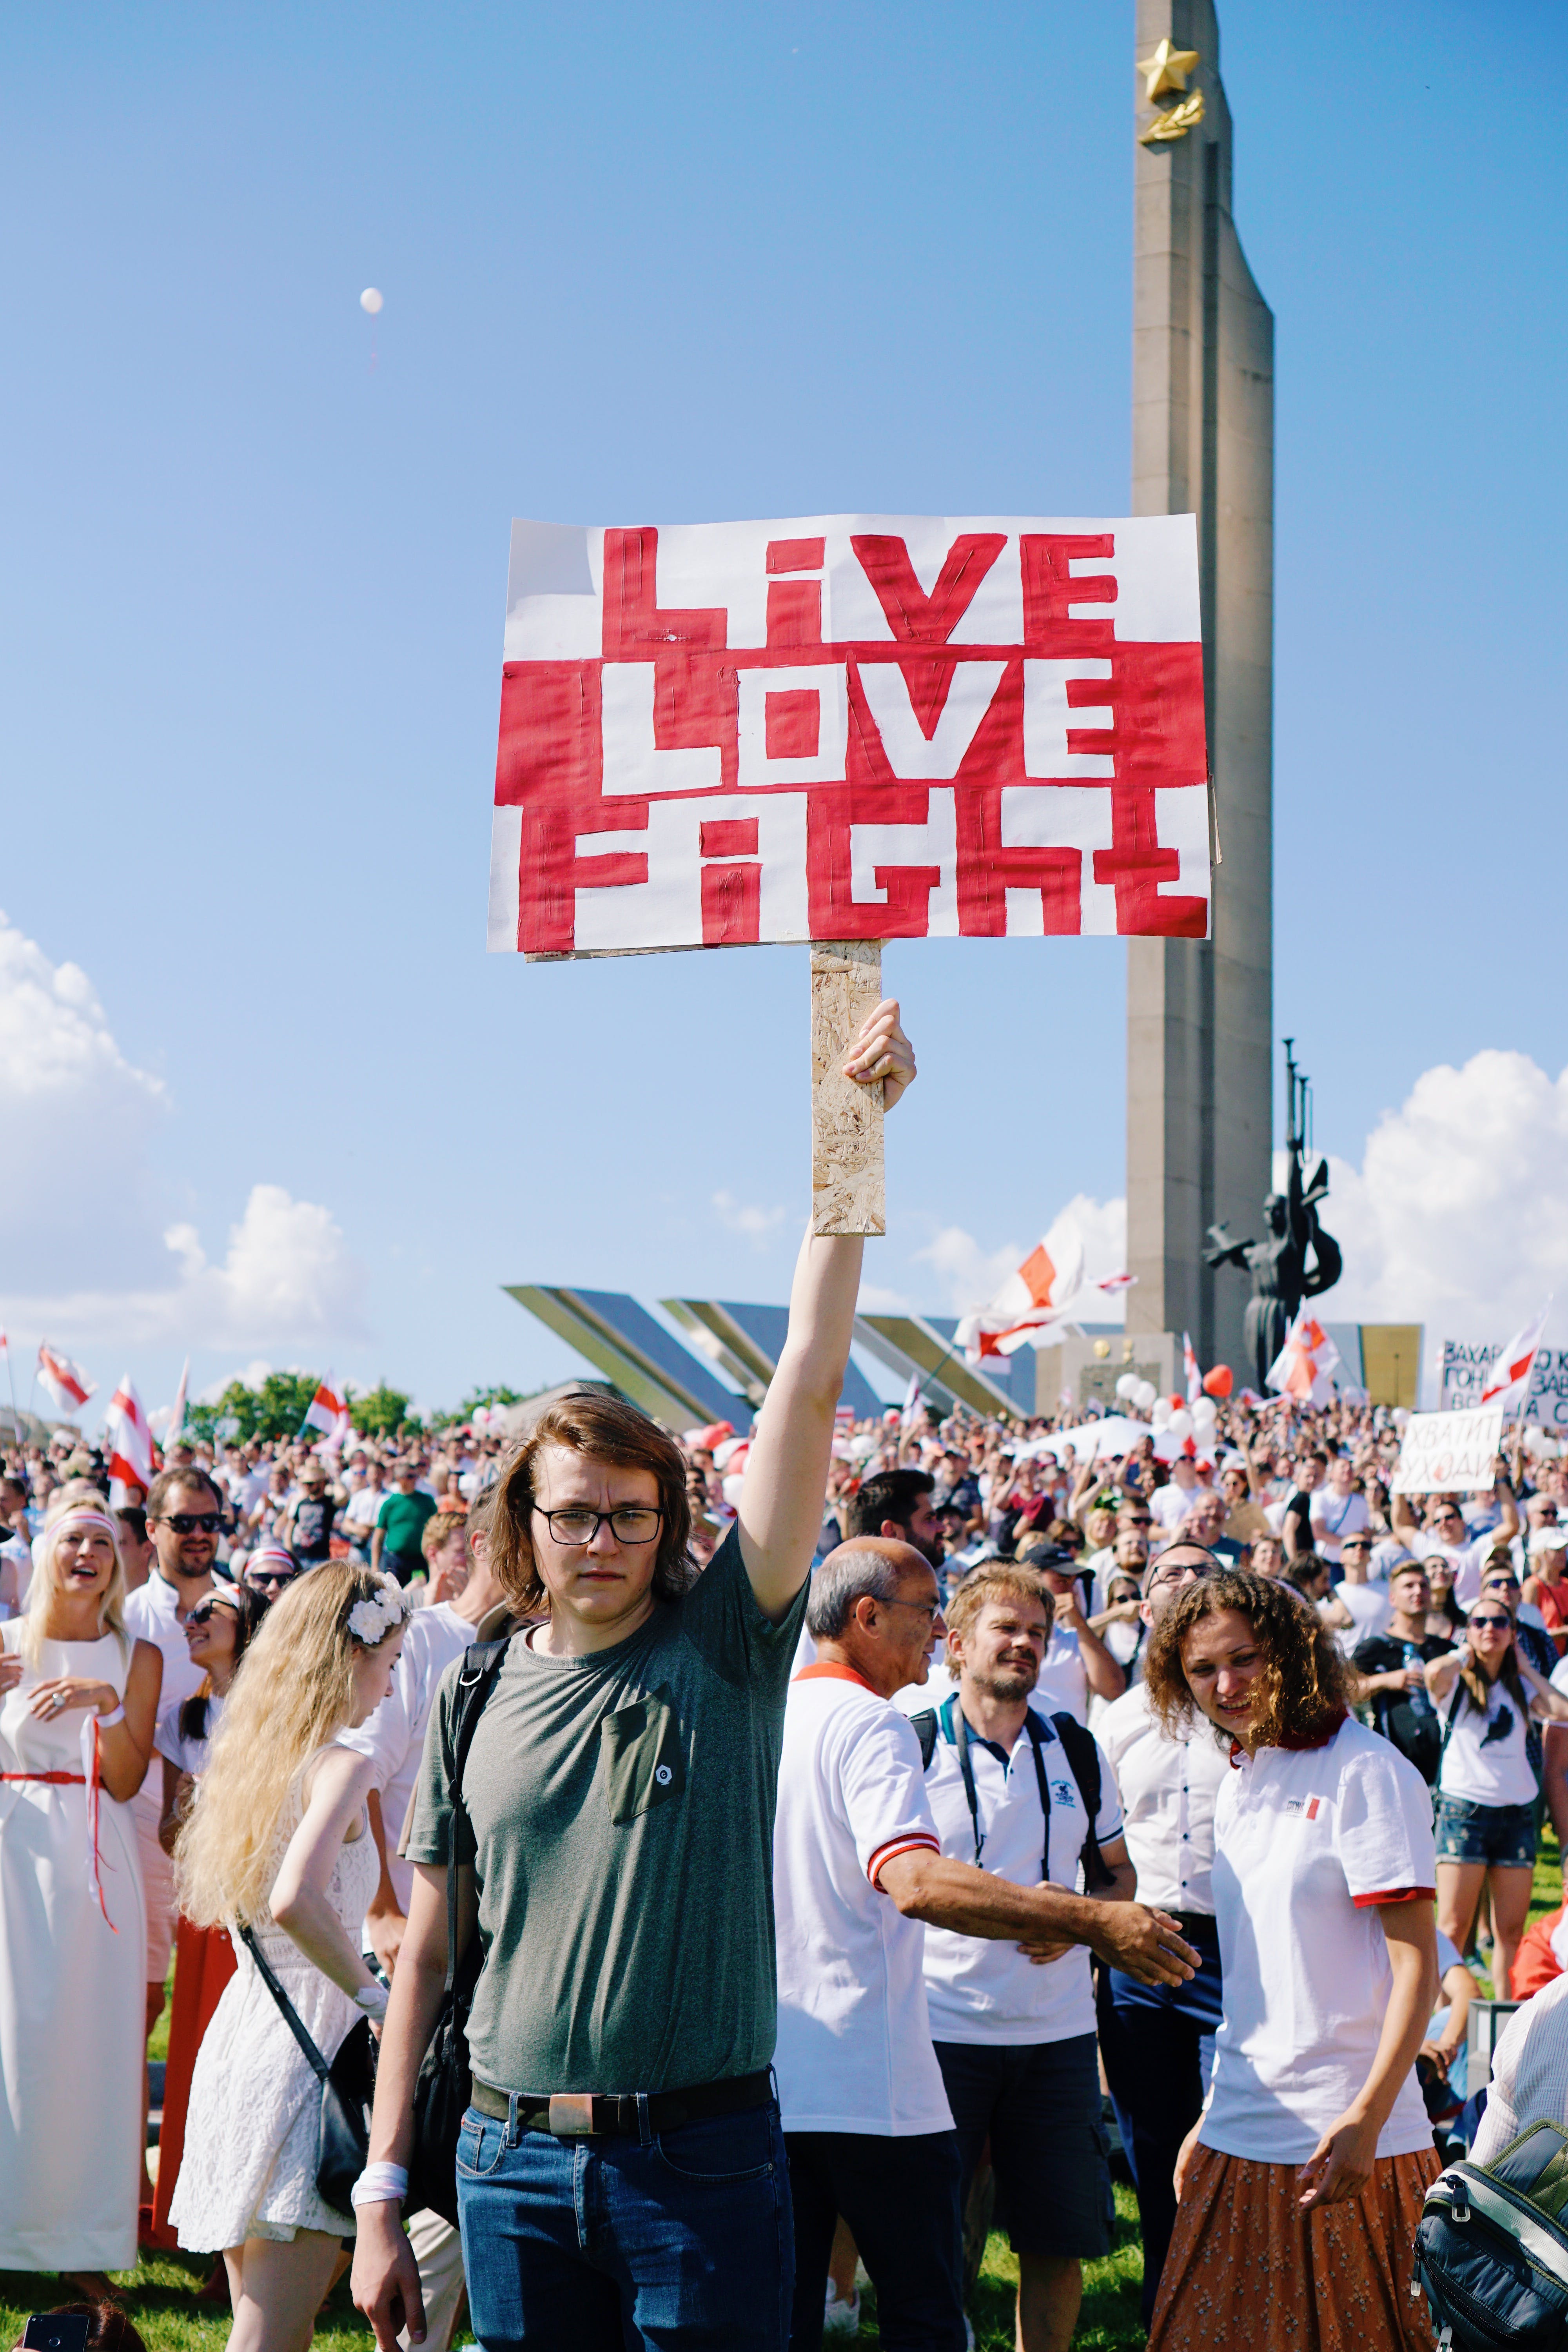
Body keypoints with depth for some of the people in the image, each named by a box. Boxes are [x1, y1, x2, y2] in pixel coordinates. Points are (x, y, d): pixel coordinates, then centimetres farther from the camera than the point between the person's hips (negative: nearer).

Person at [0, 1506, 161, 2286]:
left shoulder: (136, 1657, 6)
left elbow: (125, 1783, -1)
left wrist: (109, 1702, -16)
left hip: (91, 1864, 1)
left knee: (83, 2038, 1)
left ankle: (81, 2239, 9)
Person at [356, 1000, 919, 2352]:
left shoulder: (727, 1642, -3)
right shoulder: (477, 1694, 5)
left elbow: (810, 1387, -11)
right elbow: (428, 1949, 8)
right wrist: (382, 2194, 5)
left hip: (704, 2152, -2)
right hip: (515, 2162, 2)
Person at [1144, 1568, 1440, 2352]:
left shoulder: (1365, 1773, -11)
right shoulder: (1239, 1782, 12)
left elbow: (1417, 1965, -14)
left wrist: (1366, 2119, -22)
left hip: (1345, 2142, -7)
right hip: (1239, 2140, 7)